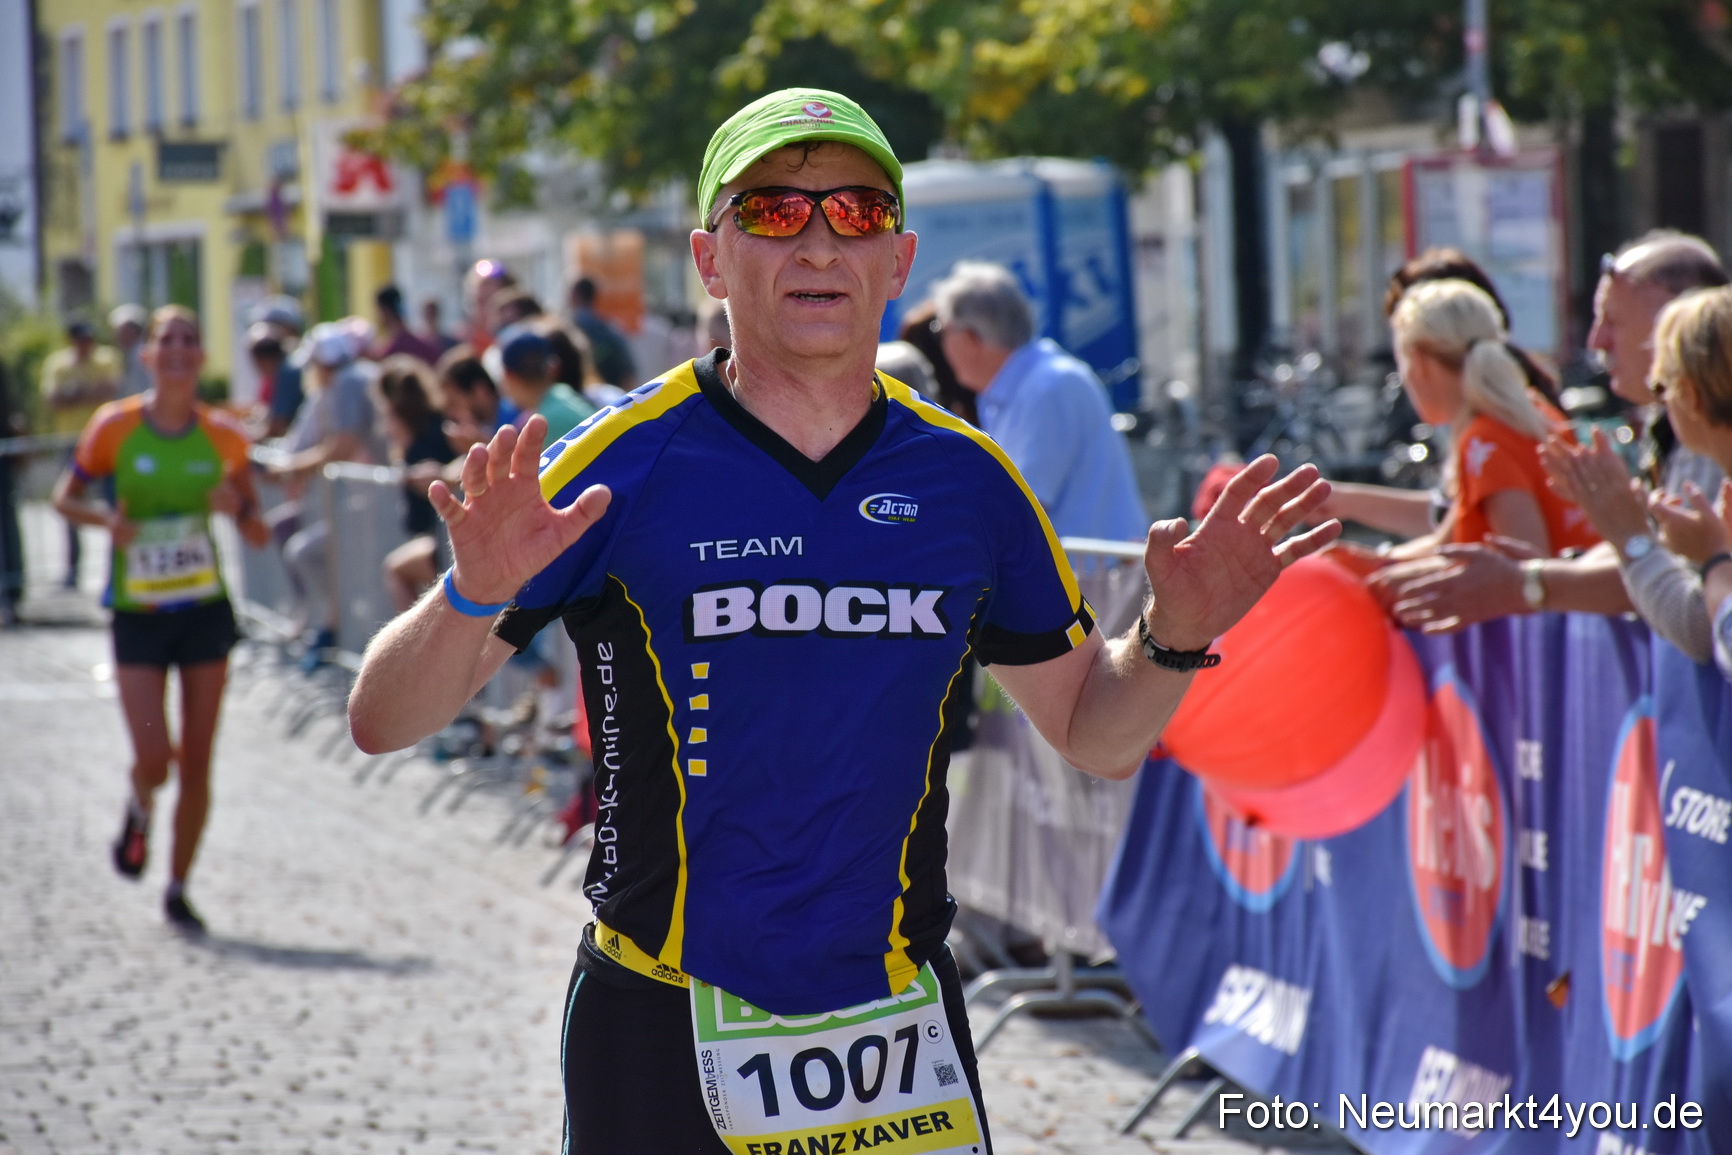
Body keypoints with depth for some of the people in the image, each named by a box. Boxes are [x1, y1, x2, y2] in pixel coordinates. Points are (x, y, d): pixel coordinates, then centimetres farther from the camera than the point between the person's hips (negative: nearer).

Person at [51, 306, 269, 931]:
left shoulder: (223, 436, -1)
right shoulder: (115, 426, -6)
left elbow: (260, 537, 6)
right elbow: (66, 497, 5)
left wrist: (239, 510, -16)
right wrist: (105, 517, -15)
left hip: (206, 611, 2)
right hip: (138, 615, -2)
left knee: (197, 764, 3)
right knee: (154, 760, -11)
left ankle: (178, 889, 20)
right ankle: (139, 809, 26)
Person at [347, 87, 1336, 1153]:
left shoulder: (966, 479, 4)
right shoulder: (625, 464, -6)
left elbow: (1095, 733, 15)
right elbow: (384, 720, -8)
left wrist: (1175, 636, -5)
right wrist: (474, 595, -28)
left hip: (902, 1024, 3)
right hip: (665, 1035, -3)